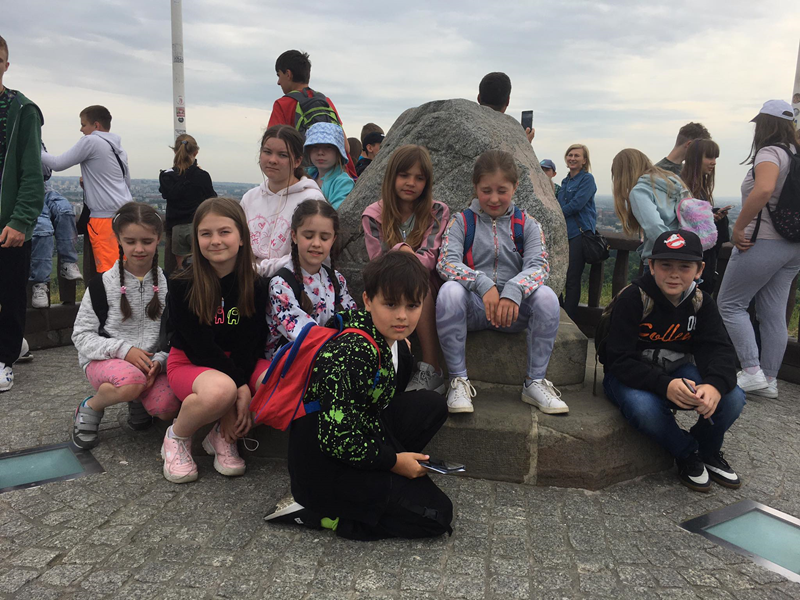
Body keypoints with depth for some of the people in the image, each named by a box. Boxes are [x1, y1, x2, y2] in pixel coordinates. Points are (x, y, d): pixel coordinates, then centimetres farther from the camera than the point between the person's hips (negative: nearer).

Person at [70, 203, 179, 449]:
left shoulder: (167, 283, 1)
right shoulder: (105, 283, -5)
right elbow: (82, 336, -4)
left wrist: (159, 360, -18)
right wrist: (124, 350, -20)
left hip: (151, 361, 2)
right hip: (105, 360, -2)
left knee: (167, 407, -27)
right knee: (133, 380, -37)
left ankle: (137, 399, 10)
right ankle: (90, 407, -4)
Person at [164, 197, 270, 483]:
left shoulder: (255, 286, -4)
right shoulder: (183, 286, -12)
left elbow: (251, 342, -7)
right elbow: (201, 345, -16)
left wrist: (242, 387, -23)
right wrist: (239, 386, -23)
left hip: (240, 363, 4)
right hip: (190, 362, -3)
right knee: (219, 390, -38)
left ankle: (223, 436, -2)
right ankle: (177, 437, -4)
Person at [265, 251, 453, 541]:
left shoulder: (392, 340, 0)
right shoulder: (355, 353, -28)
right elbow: (337, 438, -29)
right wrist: (392, 461, -15)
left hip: (357, 435, 9)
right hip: (325, 460, -9)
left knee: (432, 404, 7)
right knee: (436, 514, -7)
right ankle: (315, 513, -4)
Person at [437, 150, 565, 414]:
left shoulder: (527, 224, 8)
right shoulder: (461, 222, 5)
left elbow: (539, 265, -9)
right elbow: (446, 262, -12)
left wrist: (513, 292, -31)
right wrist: (484, 285, -30)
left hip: (514, 306, 1)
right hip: (473, 306, -1)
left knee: (546, 296, -29)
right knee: (449, 291, -33)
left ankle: (534, 382, -14)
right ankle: (458, 380, -21)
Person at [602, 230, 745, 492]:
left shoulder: (701, 303, -4)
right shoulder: (632, 299, -21)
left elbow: (718, 350, -12)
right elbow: (620, 360, -25)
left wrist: (715, 384, -36)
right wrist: (664, 385, -41)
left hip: (678, 372, 4)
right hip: (631, 376, -4)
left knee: (733, 398, -20)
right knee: (644, 408, -37)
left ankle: (707, 450, 13)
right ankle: (686, 453, -2)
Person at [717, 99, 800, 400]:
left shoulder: (770, 152, -13)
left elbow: (764, 189, -34)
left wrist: (738, 228, -26)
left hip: (763, 241, -8)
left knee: (730, 304, 2)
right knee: (774, 314, 10)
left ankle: (752, 372, -3)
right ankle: (769, 380, 15)